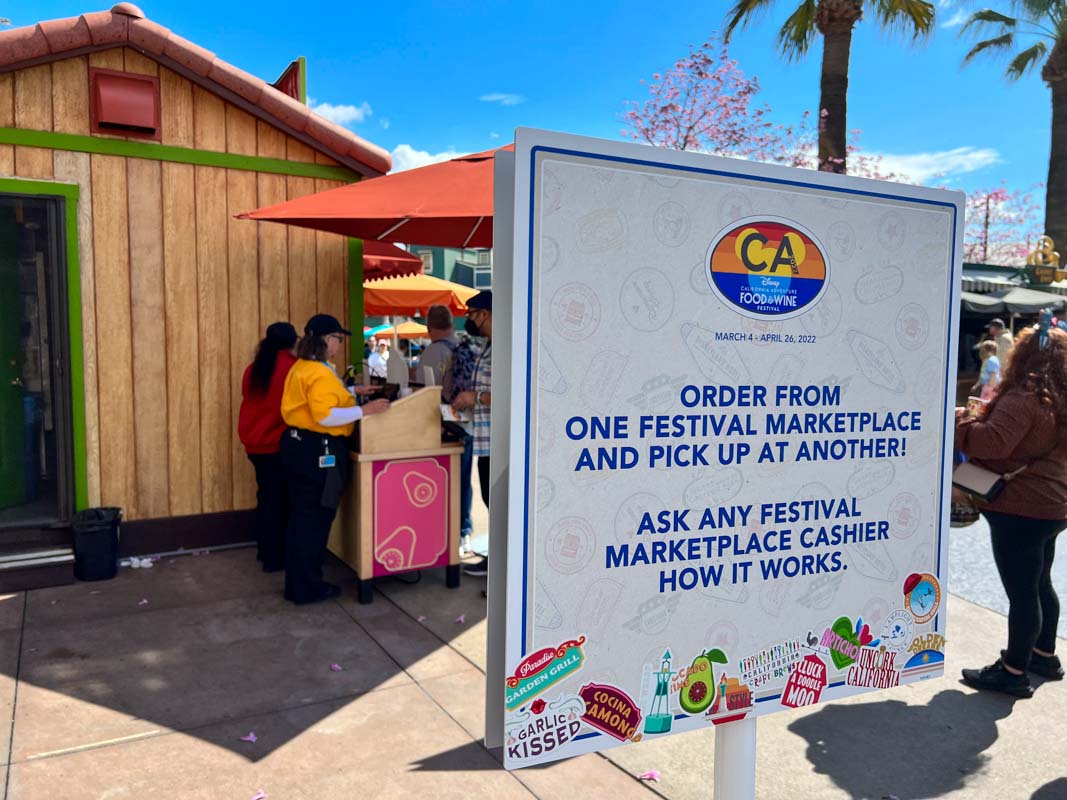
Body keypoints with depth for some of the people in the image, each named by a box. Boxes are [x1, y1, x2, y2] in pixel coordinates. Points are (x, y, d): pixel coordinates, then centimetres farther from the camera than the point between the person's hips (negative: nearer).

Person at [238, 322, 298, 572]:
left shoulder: (254, 368, 7)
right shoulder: (293, 367, -12)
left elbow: (251, 401, 16)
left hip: (254, 442, 7)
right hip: (278, 443, -7)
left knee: (265, 497, 17)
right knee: (278, 500, 2)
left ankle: (264, 551, 27)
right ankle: (274, 558, 8)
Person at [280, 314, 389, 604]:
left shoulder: (302, 367, 12)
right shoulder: (320, 373, -20)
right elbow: (324, 415, -28)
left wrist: (350, 392, 21)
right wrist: (364, 410, -27)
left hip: (298, 445, 10)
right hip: (317, 450, -10)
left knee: (300, 517, 16)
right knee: (315, 519, 0)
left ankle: (297, 584, 26)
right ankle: (308, 589, 10)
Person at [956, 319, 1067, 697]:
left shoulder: (1022, 398, -20)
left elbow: (995, 442, -31)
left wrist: (959, 421, -18)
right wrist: (984, 414, 17)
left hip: (1020, 511, -10)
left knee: (1021, 591, -1)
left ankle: (1014, 672, 10)